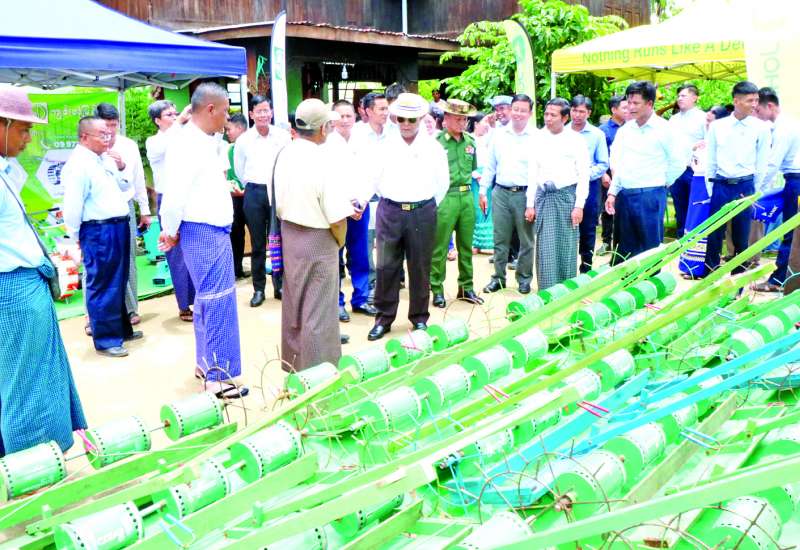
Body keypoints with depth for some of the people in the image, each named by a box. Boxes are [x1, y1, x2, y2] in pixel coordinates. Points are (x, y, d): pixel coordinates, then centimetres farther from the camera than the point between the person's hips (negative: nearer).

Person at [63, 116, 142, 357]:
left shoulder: (103, 161, 14)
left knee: (118, 283, 19)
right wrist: (76, 236, -8)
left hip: (118, 228, 9)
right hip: (99, 232, -9)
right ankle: (105, 339, 9)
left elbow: (125, 188, 23)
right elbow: (72, 205, -18)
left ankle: (122, 328, 32)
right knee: (103, 286, -1)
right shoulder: (78, 164, -14)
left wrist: (121, 169, 5)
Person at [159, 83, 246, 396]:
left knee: (208, 299, 16)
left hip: (215, 230, 10)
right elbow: (174, 194, -21)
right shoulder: (187, 146, -17)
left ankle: (205, 364, 29)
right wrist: (170, 232, -10)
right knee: (217, 302, -6)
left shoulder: (208, 142, 12)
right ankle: (218, 375, 2)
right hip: (203, 233, -10)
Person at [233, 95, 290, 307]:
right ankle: (258, 289, 13)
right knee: (257, 244, 5)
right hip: (254, 194, 0)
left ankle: (279, 285, 18)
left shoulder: (283, 136, -2)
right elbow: (238, 169, 13)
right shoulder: (243, 139, 0)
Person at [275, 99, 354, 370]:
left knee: (293, 302, 21)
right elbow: (337, 218, -21)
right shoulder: (326, 160, -21)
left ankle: (292, 362, 37)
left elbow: (279, 204, 6)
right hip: (318, 239, -7)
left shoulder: (285, 154, -2)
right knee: (318, 310, 4)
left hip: (289, 234, 7)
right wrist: (339, 241, -2)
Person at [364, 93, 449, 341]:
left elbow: (442, 182, 10)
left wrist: (428, 207, 9)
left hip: (422, 212, 0)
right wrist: (360, 201, -6)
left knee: (420, 267, 7)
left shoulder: (433, 147, 2)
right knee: (386, 266, 3)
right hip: (389, 211, 0)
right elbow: (371, 178, 5)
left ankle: (419, 317, 22)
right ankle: (384, 318, 16)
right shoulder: (386, 146, 2)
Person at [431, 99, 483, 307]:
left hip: (467, 196, 6)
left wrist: (466, 186, 14)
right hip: (445, 197, -5)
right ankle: (437, 290, 11)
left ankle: (466, 287, 24)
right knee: (440, 247, 1)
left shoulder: (469, 141, 10)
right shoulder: (436, 142, -8)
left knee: (466, 245, 13)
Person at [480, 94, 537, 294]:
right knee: (500, 239, 9)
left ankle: (524, 278, 20)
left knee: (526, 240, 7)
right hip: (501, 193, 3)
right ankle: (498, 277, 20)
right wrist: (483, 191, 8)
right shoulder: (499, 135, 7)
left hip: (524, 194, -3)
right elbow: (490, 166, 11)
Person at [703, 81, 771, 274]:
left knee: (741, 236, 7)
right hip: (721, 186, 1)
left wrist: (755, 192, 3)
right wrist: (710, 189, 5)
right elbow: (711, 160, 6)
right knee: (714, 233, 5)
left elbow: (762, 163, 2)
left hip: (745, 187, 0)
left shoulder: (761, 127, -2)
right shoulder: (717, 126, 1)